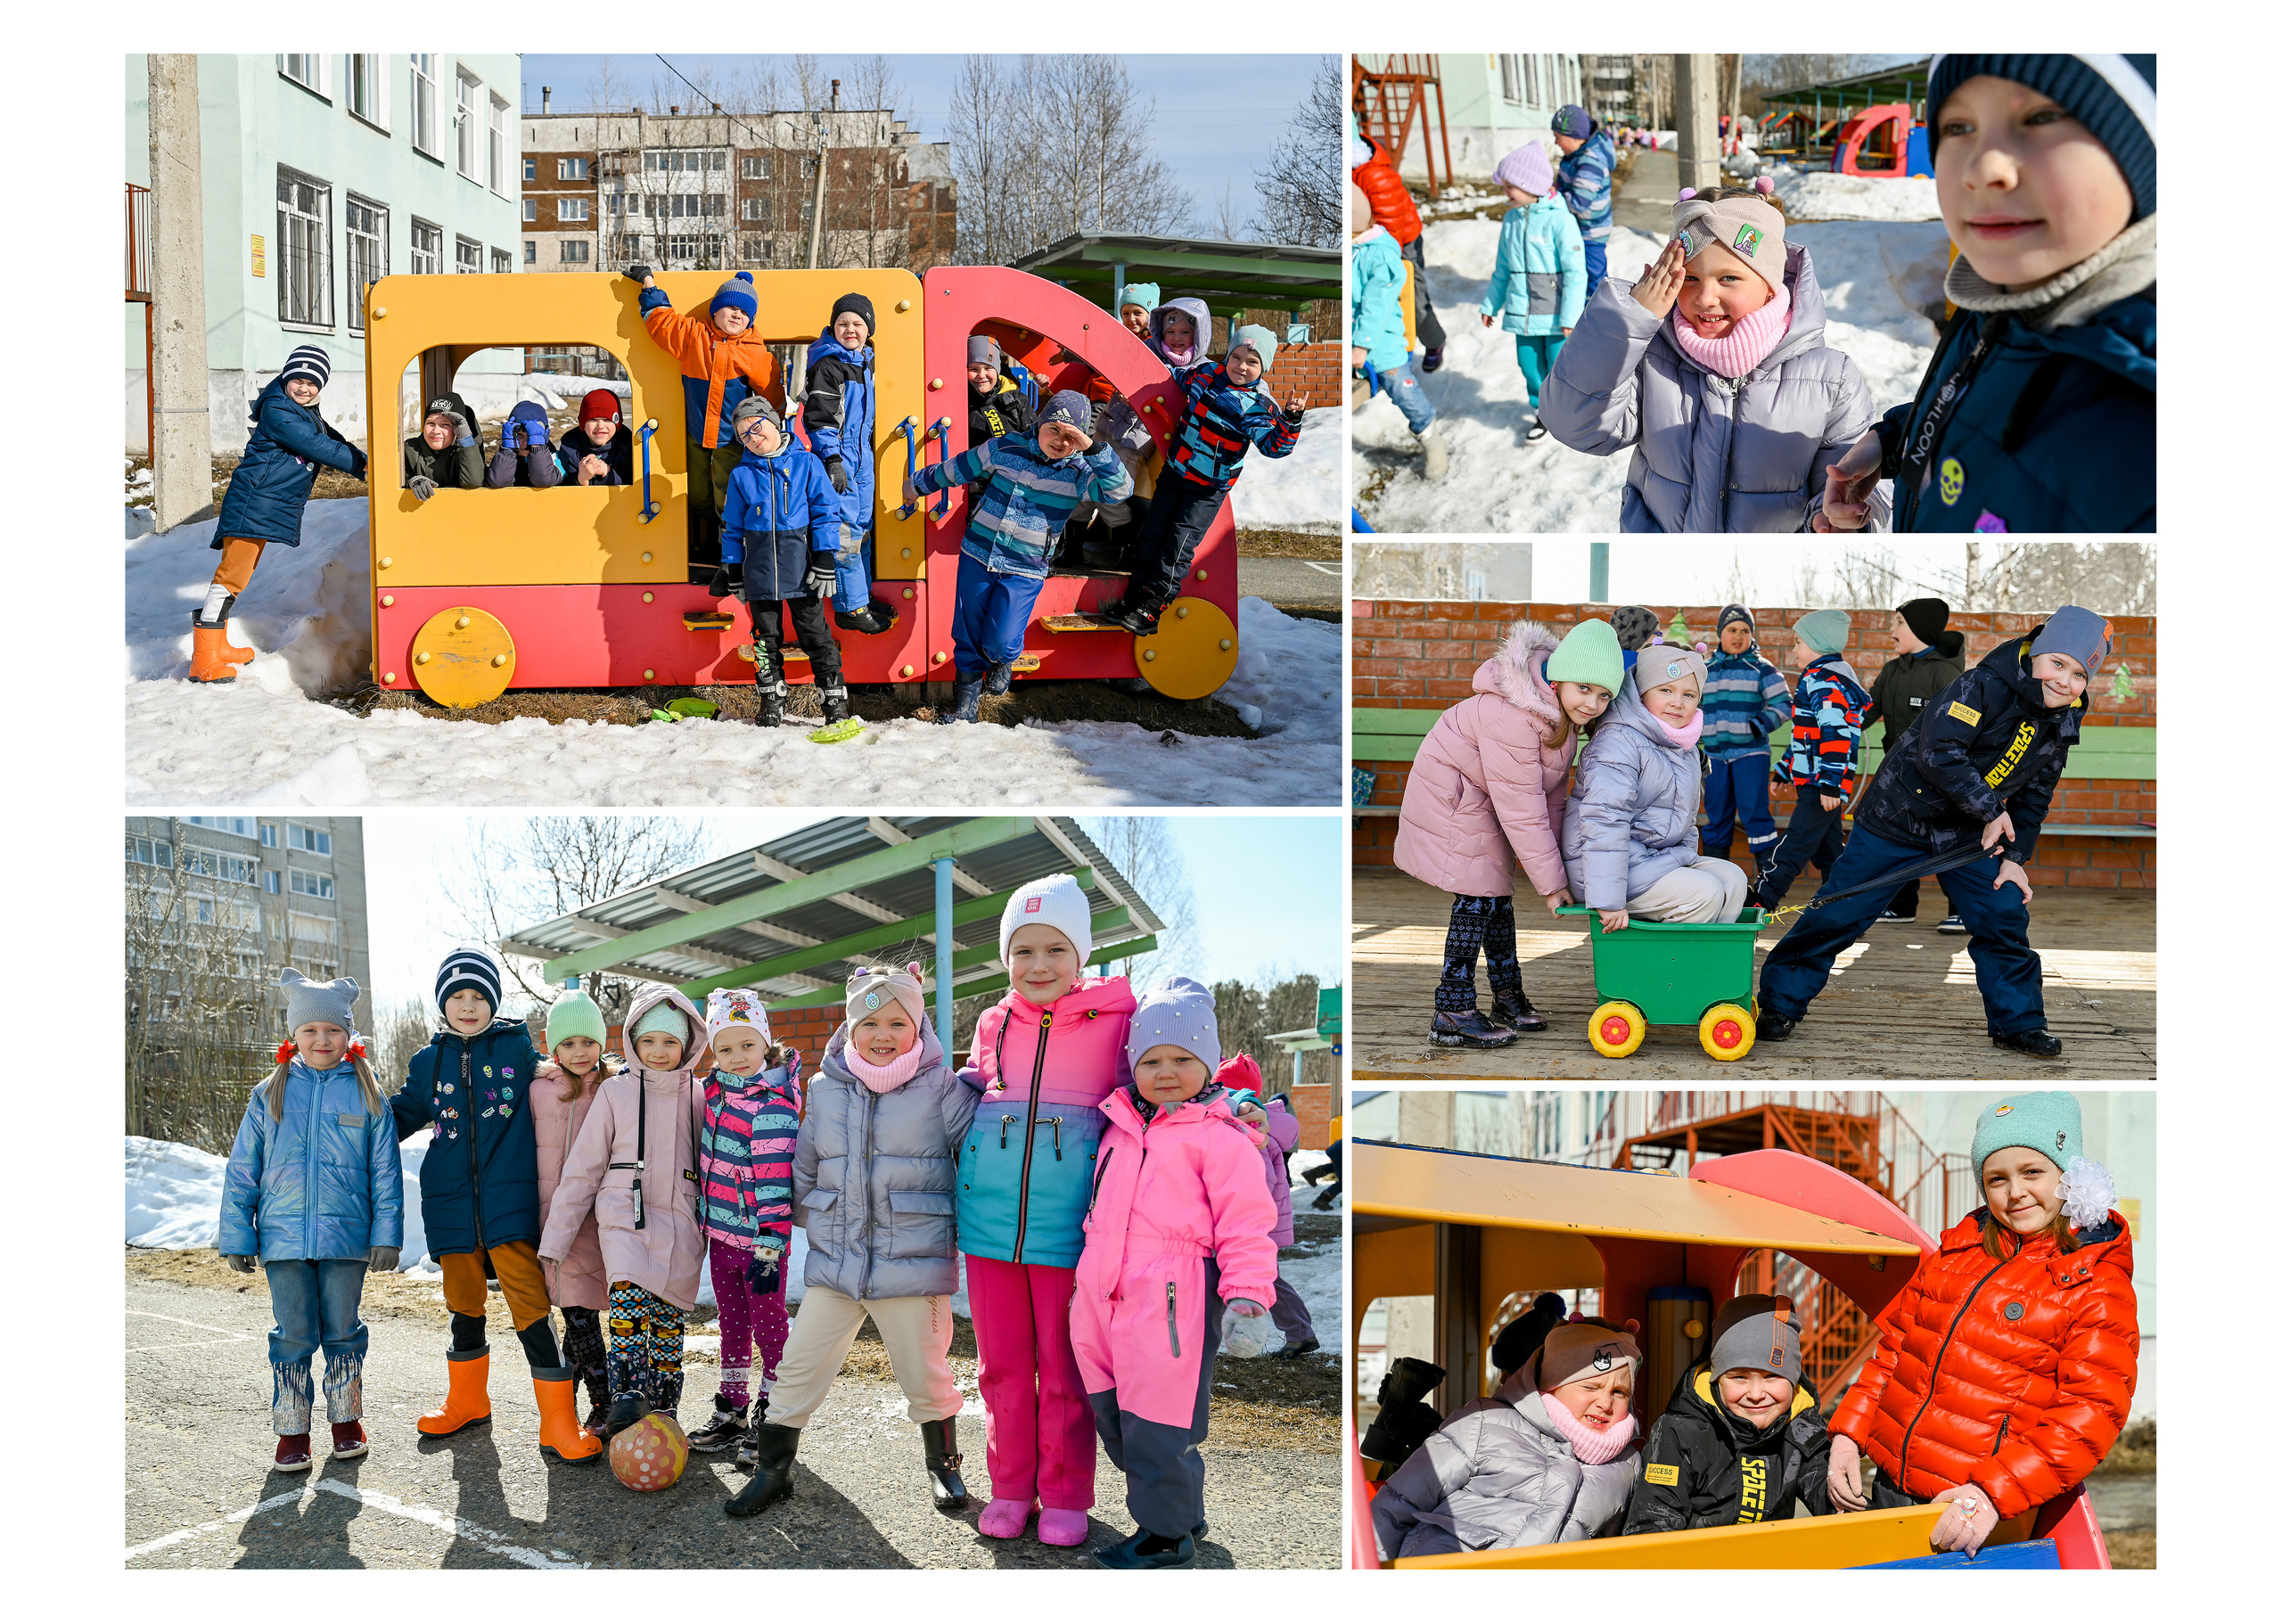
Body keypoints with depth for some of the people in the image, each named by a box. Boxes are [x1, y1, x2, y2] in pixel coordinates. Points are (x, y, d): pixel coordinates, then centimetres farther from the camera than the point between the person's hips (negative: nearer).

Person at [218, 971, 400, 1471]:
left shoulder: (366, 1094, 2)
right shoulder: (270, 1095, 4)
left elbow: (386, 1170, 2)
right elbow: (242, 1170, 6)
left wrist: (386, 1233, -4)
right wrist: (237, 1236, 2)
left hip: (347, 1237, 0)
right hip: (283, 1236, 0)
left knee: (342, 1331, 9)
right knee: (293, 1335, 3)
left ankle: (347, 1420, 24)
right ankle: (291, 1431, 13)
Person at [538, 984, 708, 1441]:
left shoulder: (699, 1096, 9)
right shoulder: (615, 1092, 4)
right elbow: (582, 1168, 5)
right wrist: (555, 1239, 4)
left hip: (682, 1224, 2)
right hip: (624, 1218, -2)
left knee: (669, 1317, 3)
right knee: (630, 1294, -26)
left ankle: (664, 1409, 14)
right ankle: (628, 1397, -29)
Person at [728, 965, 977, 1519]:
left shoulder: (942, 1089, -5)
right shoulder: (826, 1089, 6)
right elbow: (804, 1167, 19)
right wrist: (792, 1215, 25)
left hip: (913, 1261, -3)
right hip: (834, 1261, 3)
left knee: (925, 1377, 8)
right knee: (796, 1369, 3)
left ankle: (942, 1465, 31)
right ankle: (771, 1469, 18)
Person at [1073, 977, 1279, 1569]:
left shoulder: (1220, 1136, -4)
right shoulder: (1120, 1125, 16)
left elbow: (1245, 1222, -7)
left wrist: (1247, 1291, -16)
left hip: (1171, 1300, -8)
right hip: (1105, 1296, 8)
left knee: (1157, 1425, -4)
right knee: (1114, 1417, 13)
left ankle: (1165, 1536, 11)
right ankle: (1182, 1512, 28)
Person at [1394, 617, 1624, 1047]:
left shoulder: (1563, 713, -6)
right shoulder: (1513, 718, -36)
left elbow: (1550, 789, 3)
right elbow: (1523, 810, -32)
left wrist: (1553, 862, 2)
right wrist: (1551, 881, -25)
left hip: (1483, 803, 9)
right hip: (1450, 797, -9)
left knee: (1496, 894, 16)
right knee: (1479, 896, -11)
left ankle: (1507, 995, 29)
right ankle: (1451, 1014, -8)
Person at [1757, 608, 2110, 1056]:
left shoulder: (2064, 721, 0)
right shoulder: (1984, 685, -24)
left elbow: (2035, 794, 10)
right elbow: (1938, 753, -31)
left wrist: (2015, 856, 1)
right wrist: (1991, 810, -24)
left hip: (1972, 834, 6)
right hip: (1903, 814, -6)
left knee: (2005, 915, 2)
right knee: (1839, 913, -3)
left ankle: (2018, 1022, 19)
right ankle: (1782, 1000, 10)